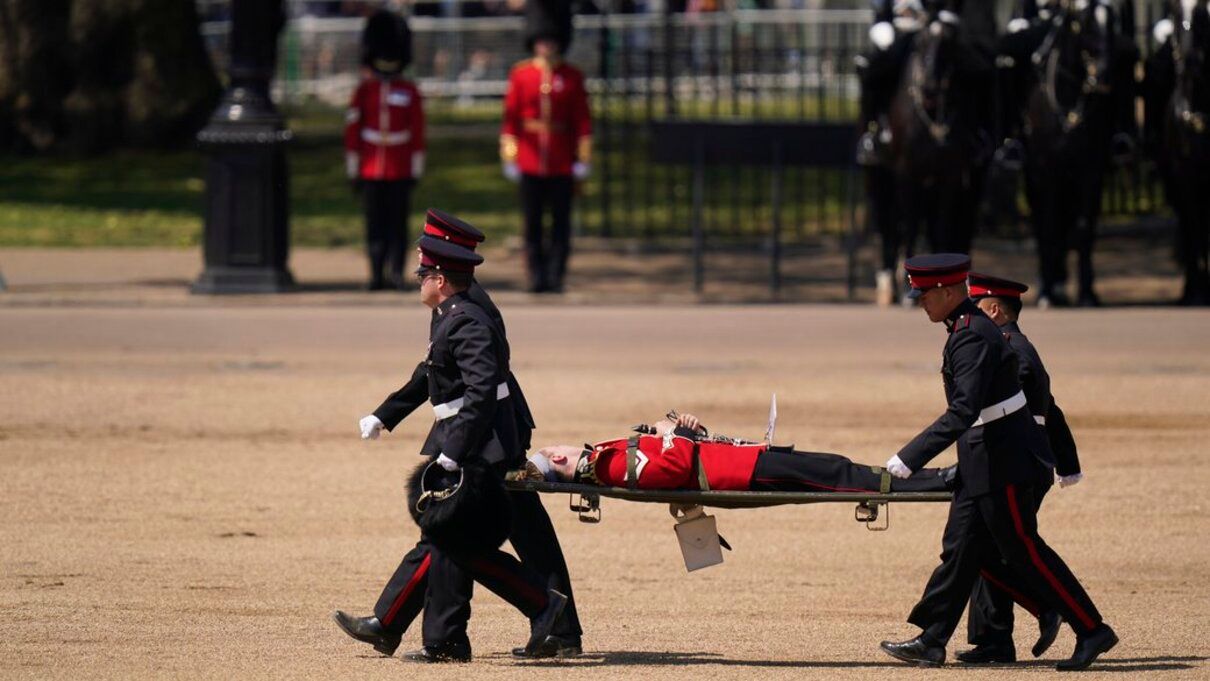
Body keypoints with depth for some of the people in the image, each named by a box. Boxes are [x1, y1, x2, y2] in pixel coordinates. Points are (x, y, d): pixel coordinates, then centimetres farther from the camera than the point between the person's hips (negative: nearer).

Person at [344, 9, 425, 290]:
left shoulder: (409, 91, 4)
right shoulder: (364, 90, 5)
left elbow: (418, 133, 4)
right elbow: (352, 131, 5)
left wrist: (416, 170, 0)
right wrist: (353, 170, 1)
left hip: (400, 172, -1)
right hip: (371, 170, 1)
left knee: (398, 222, -2)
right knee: (375, 223, 2)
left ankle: (396, 272, 1)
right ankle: (377, 274, 6)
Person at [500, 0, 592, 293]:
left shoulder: (572, 77, 5)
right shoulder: (521, 74, 5)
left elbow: (583, 120, 4)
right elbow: (510, 117, 5)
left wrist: (583, 159, -1)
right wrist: (509, 156, 0)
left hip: (562, 164, 0)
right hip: (530, 159, 0)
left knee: (561, 222, 1)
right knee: (532, 222, 1)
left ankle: (556, 276, 5)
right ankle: (537, 276, 5)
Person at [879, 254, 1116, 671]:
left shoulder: (973, 338, -22)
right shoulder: (969, 328, 10)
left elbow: (963, 412, -30)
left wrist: (908, 460, -30)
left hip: (1000, 462, -10)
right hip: (982, 460, 10)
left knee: (1023, 550, -4)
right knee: (961, 547, 10)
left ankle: (1092, 631, 3)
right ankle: (931, 642, 12)